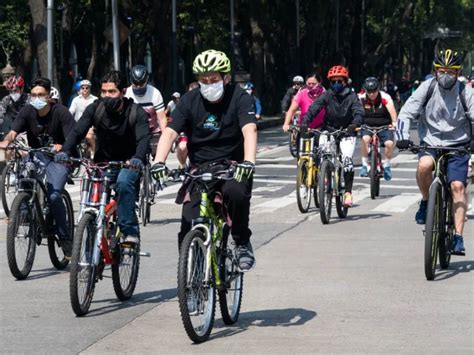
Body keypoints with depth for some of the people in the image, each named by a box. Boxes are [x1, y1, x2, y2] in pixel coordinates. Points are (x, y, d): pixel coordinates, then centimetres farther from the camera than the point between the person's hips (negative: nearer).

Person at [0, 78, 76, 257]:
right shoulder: (27, 111, -5)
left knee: (53, 195, -23)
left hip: (58, 159, -4)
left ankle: (65, 239, -10)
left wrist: (61, 147, -42)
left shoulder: (61, 112, -14)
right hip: (37, 156, 4)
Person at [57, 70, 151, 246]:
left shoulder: (136, 112, -15)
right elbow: (78, 131, -18)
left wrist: (138, 158, -51)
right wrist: (65, 151, -38)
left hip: (129, 164, -3)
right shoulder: (95, 109, -8)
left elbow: (144, 138, -29)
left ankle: (130, 231, -28)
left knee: (124, 183, -32)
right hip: (104, 162, 3)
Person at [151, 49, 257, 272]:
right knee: (188, 230, -12)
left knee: (236, 192, -36)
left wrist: (248, 161, -43)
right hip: (200, 169, 2)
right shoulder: (190, 101, -2)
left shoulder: (239, 98, -9)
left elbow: (249, 130, -24)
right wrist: (158, 162, -31)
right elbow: (170, 132, -12)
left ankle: (243, 243, -12)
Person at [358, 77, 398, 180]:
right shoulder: (361, 98, -10)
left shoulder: (385, 97, -15)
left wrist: (394, 122, -49)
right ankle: (365, 164, -14)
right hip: (367, 126, 0)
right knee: (365, 139, -30)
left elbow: (391, 109, -31)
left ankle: (387, 165, 4)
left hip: (384, 126, 0)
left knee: (390, 143, -22)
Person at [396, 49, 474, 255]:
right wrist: (403, 137, -24)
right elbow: (406, 112, -8)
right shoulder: (428, 87, -5)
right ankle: (426, 202, -4)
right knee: (424, 165, -32)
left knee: (457, 186, -17)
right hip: (430, 143, 1)